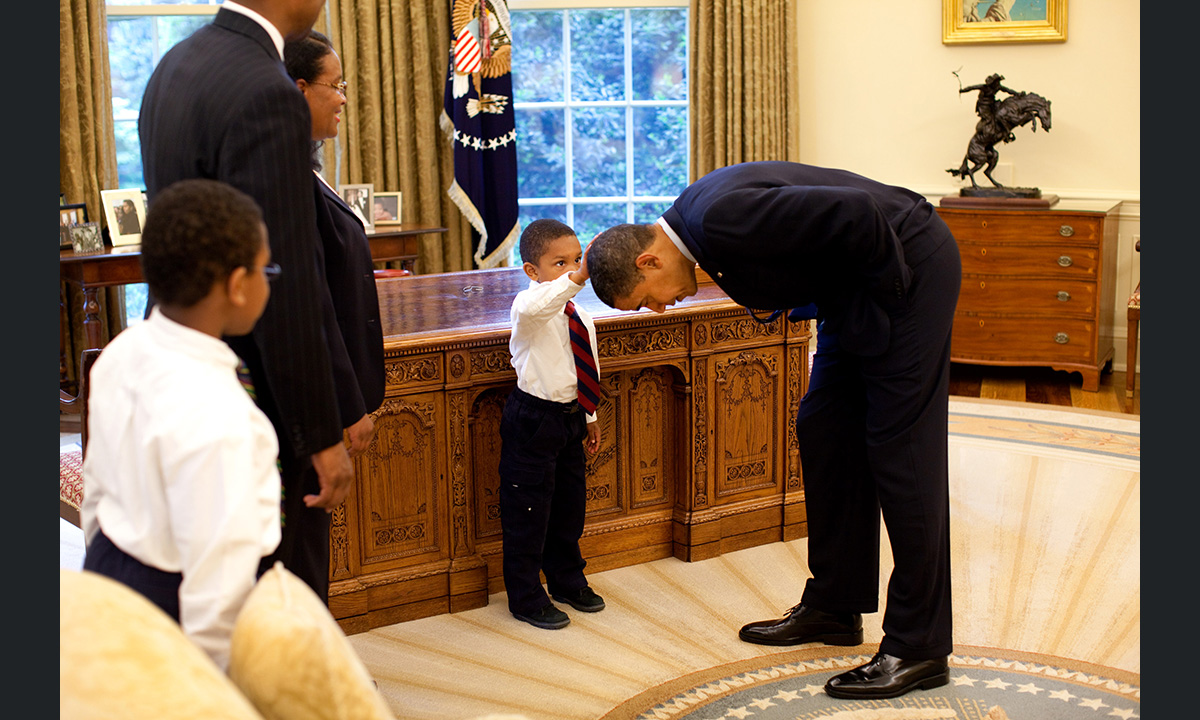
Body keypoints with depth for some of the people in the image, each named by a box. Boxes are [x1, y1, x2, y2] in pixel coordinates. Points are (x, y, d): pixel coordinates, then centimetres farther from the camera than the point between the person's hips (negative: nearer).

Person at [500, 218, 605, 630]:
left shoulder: (581, 318, 7)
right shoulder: (530, 307, -18)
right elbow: (534, 306, -45)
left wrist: (590, 416, 22)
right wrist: (577, 278, -56)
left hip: (569, 418, 8)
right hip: (533, 421, -8)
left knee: (569, 504, 20)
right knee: (527, 511, 1)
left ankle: (567, 581, 38)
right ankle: (526, 598, 14)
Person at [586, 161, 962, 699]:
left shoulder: (722, 218, -28)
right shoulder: (697, 216, 3)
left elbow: (857, 212, -30)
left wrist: (887, 289, -18)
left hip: (907, 266, -10)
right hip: (853, 290, 10)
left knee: (899, 450, -7)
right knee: (823, 434, 12)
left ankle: (918, 647, 2)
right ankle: (833, 607, 25)